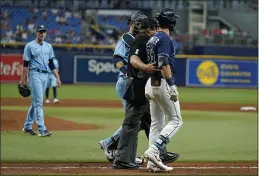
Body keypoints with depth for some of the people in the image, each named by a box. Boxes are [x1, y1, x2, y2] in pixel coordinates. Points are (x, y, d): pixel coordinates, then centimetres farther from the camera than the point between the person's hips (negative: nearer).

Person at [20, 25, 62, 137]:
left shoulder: (48, 46, 14)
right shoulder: (30, 46, -4)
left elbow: (51, 63, 16)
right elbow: (25, 64, -6)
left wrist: (57, 77, 10)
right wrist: (23, 79, -8)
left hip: (45, 75, 6)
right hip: (35, 74, -6)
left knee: (35, 101, 12)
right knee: (38, 102, -12)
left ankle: (27, 126, 21)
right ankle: (42, 129, -16)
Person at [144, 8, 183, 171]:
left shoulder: (152, 39, 16)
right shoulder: (164, 38, -12)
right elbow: (164, 63, -22)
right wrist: (172, 86, -24)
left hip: (151, 83, 9)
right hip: (163, 83, -9)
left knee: (156, 123, 10)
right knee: (176, 120, -4)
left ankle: (154, 161, 7)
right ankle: (154, 150, -17)